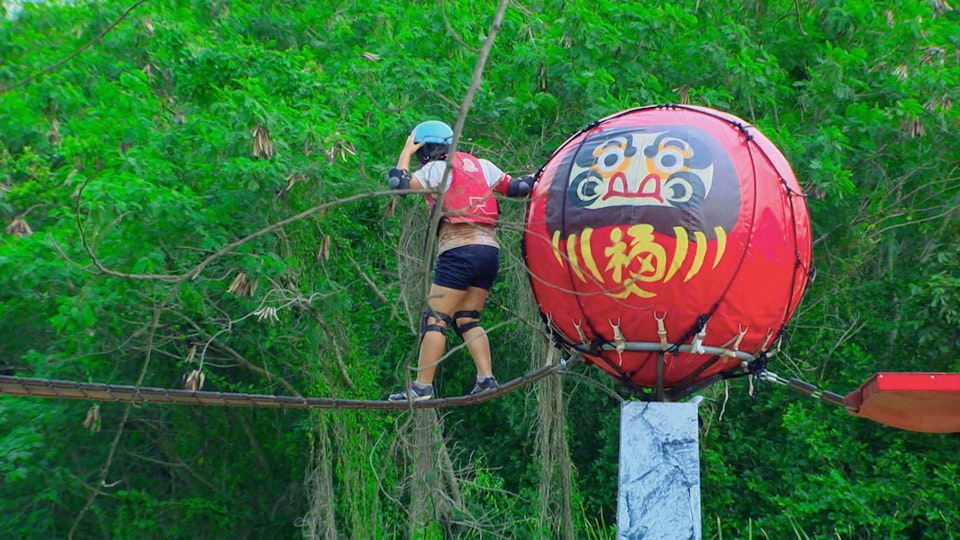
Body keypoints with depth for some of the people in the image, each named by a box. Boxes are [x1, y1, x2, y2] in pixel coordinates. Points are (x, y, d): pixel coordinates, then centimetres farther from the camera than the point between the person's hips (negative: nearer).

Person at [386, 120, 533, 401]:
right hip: (490, 249, 6)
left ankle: (422, 387, -6)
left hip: (459, 250, -6)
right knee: (467, 320, 14)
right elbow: (515, 187, 15)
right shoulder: (480, 165, 18)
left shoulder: (437, 168, 2)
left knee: (435, 319, -3)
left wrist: (406, 151, 11)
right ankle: (487, 379, 2)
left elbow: (398, 183, -2)